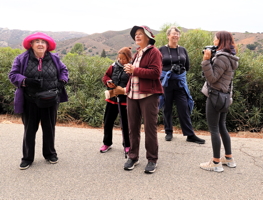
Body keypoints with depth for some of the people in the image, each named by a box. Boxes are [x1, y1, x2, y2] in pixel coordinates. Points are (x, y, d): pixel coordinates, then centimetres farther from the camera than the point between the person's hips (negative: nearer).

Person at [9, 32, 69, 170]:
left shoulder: (54, 59, 1)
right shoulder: (22, 59, -5)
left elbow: (63, 70, 15)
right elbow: (13, 75, -3)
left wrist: (62, 81, -5)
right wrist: (26, 81, -22)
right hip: (30, 102, -1)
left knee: (49, 128, 14)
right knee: (29, 129, 9)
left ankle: (50, 154, 32)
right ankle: (27, 158, 24)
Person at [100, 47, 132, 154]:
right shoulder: (114, 66, 3)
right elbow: (105, 76, 12)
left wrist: (125, 90, -26)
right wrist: (108, 82, -9)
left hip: (125, 100, -4)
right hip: (112, 98, 5)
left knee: (125, 124, 7)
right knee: (108, 121, 13)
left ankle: (127, 145, 26)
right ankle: (107, 143, 32)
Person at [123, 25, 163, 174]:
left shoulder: (154, 52, -5)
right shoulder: (137, 53, 20)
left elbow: (156, 73, -17)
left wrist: (134, 70, -16)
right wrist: (129, 69, 11)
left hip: (148, 95, -7)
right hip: (133, 95, 7)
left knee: (150, 128, -1)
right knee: (133, 127, 10)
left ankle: (152, 160, 11)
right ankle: (133, 157, 22)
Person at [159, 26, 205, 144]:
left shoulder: (182, 50, 9)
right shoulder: (162, 50, 1)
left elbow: (187, 67, 13)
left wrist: (179, 70, -2)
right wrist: (169, 70, -9)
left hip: (180, 82, 2)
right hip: (166, 82, -1)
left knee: (184, 108, -1)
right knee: (167, 108, 7)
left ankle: (190, 135, 4)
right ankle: (168, 132, 22)